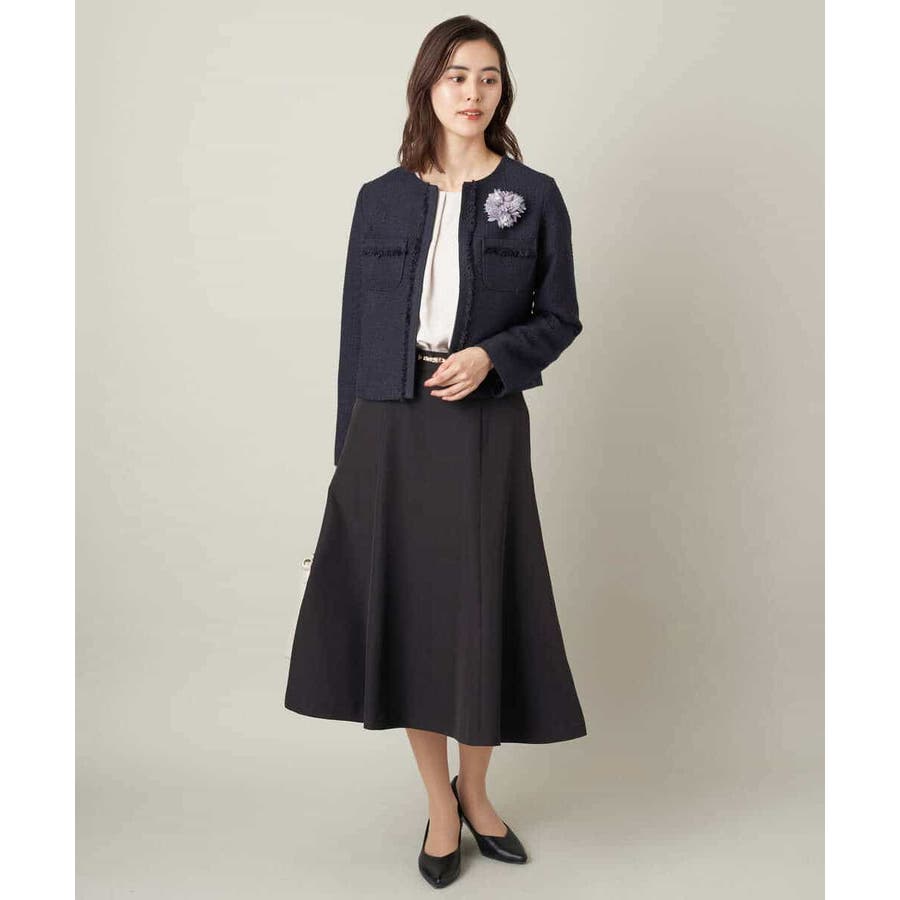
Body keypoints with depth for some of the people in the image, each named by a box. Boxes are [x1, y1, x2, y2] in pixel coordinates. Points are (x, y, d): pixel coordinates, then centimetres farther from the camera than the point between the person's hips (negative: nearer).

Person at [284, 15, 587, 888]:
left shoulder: (534, 196, 2)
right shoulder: (382, 197, 6)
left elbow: (559, 318, 5)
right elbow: (357, 328, 7)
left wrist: (490, 356, -15)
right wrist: (348, 450, 5)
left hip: (483, 430, -1)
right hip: (388, 431, 2)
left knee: (482, 612, 4)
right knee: (403, 611, 6)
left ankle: (474, 788, 30)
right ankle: (439, 800, 25)